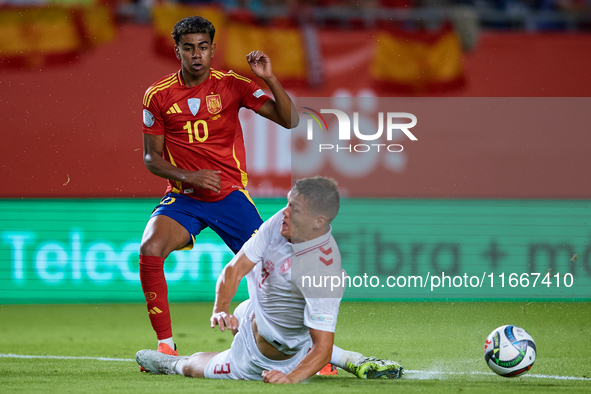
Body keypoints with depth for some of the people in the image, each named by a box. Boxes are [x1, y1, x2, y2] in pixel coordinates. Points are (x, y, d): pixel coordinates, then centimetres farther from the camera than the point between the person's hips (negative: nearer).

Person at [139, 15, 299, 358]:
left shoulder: (232, 85, -3)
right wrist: (188, 176, -14)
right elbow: (151, 157, 4)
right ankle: (166, 346, -16)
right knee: (150, 249, -27)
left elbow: (290, 120, -8)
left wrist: (269, 78, -23)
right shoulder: (158, 95, -1)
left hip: (230, 194, 0)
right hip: (183, 197, 0)